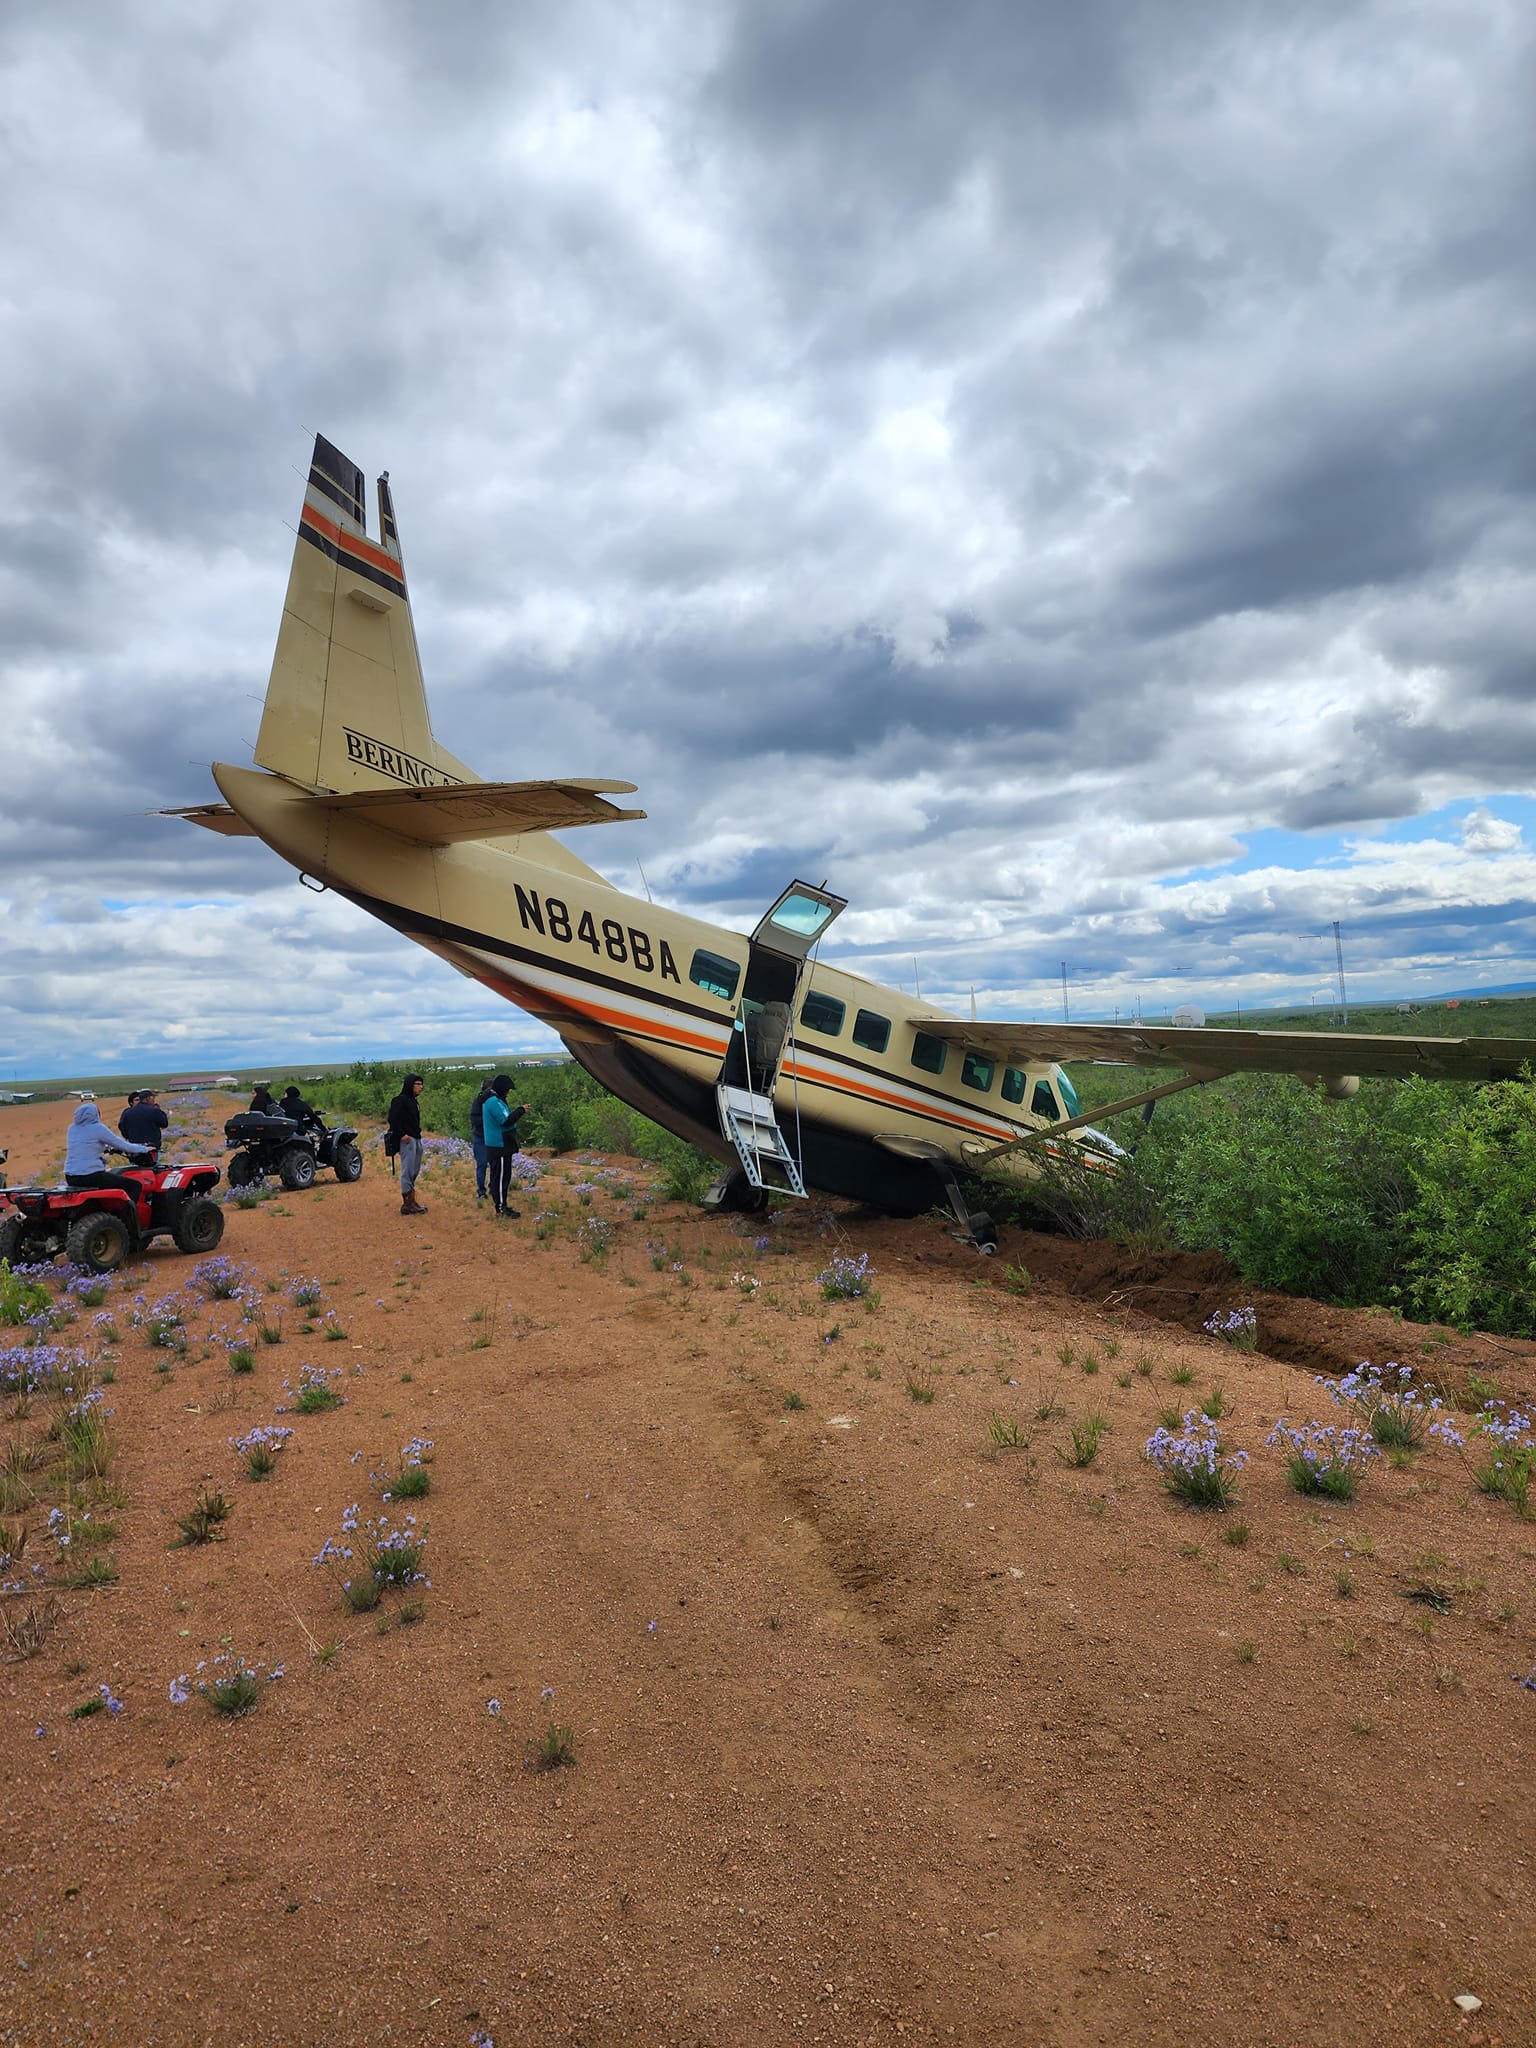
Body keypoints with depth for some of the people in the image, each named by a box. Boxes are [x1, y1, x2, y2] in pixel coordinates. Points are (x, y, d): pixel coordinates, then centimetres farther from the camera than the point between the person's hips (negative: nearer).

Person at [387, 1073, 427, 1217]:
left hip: (416, 1140, 10)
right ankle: (407, 1204, -5)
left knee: (414, 1171, 13)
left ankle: (411, 1201, 20)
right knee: (408, 1171, -8)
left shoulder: (413, 1101, 17)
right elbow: (393, 1119, -18)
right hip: (407, 1140, -10)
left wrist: (417, 1133, 9)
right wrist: (401, 1134, -22)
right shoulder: (400, 1100, -11)